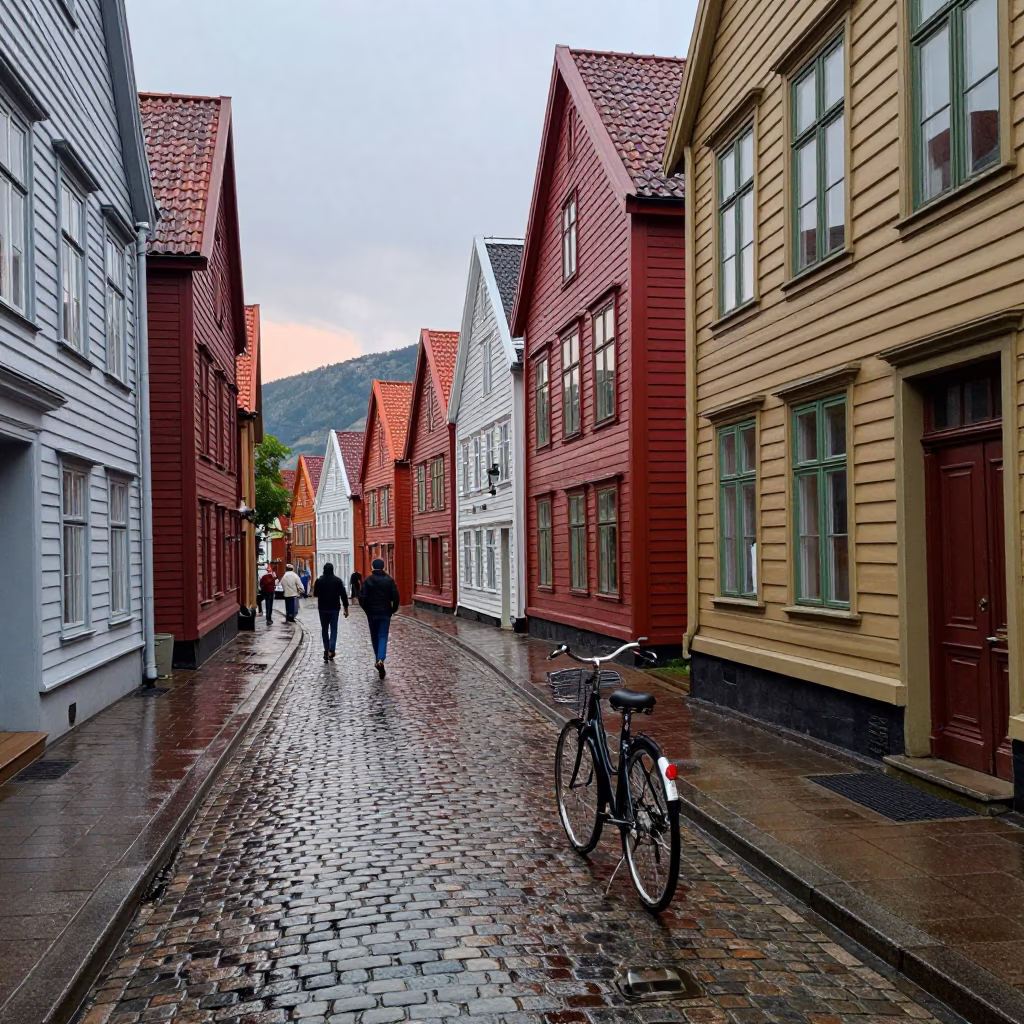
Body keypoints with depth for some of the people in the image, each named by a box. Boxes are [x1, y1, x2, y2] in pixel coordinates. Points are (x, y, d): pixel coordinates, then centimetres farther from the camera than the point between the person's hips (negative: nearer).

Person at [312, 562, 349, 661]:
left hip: (323, 608, 0)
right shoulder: (338, 580, -5)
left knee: (325, 629, 12)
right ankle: (331, 650, -11)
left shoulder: (319, 581, -5)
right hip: (335, 608, 0)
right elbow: (343, 595, -6)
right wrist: (346, 608, 0)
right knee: (333, 629, 4)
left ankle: (326, 651, 11)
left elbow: (315, 594, 4)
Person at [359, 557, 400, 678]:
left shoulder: (368, 580, -3)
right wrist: (392, 610, 8)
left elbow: (362, 598, -8)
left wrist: (366, 609, 7)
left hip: (372, 613, 0)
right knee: (383, 637, -1)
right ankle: (381, 660, -21)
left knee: (374, 637, 15)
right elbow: (396, 598, -6)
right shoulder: (389, 580, -3)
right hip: (385, 613, 0)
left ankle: (378, 659, 23)